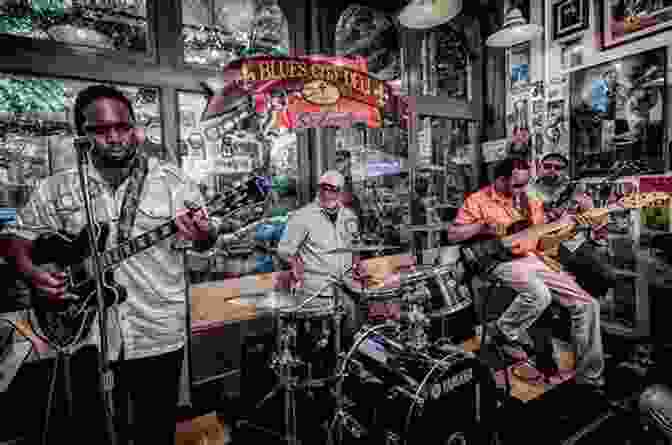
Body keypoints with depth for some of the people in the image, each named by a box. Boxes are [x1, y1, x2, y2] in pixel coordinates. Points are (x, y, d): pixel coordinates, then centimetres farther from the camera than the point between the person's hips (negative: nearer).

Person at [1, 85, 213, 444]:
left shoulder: (171, 180, -4)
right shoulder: (58, 187, 2)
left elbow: (205, 236, -3)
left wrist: (201, 235, -27)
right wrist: (30, 272, -9)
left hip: (159, 336, -1)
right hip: (91, 337, 2)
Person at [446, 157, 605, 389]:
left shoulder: (530, 200, 16)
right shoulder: (478, 200, -2)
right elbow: (452, 235, -7)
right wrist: (482, 226, -21)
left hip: (534, 260, 7)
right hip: (503, 262, -6)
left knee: (587, 305, 0)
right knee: (539, 295, -36)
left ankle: (590, 377, 14)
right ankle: (504, 333, -5)